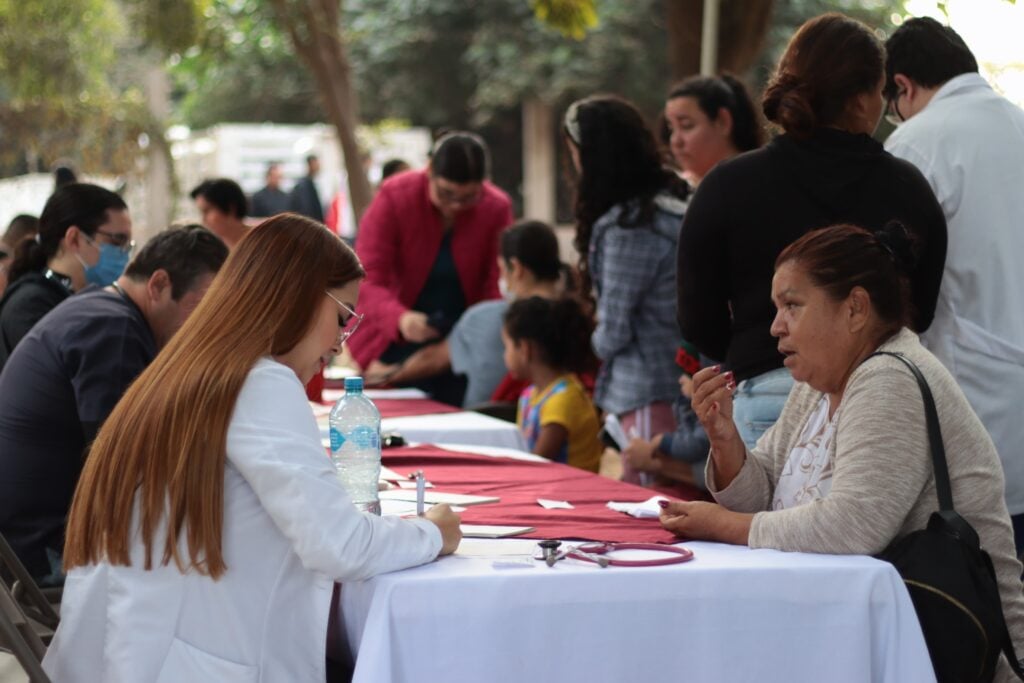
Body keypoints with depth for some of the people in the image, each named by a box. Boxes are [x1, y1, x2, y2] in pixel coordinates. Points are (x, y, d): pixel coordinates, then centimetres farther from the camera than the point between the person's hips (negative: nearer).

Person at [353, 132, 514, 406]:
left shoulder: (496, 208, -9)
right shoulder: (394, 196, -14)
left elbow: (496, 288, -6)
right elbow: (368, 279, -18)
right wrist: (399, 319, -38)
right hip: (395, 347, -1)